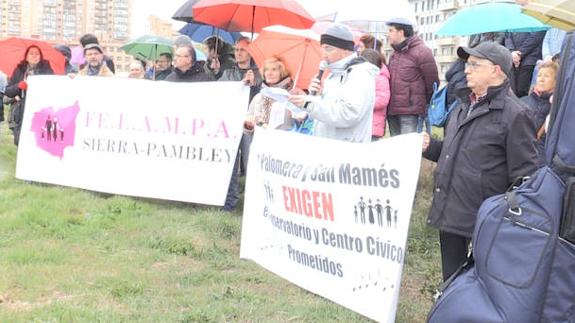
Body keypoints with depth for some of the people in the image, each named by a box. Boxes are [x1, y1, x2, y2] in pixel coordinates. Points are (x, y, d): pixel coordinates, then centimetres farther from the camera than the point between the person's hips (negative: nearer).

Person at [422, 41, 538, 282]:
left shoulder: (514, 114, -14)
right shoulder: (463, 105, 13)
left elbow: (524, 176, -14)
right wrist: (430, 146, 5)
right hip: (449, 213, 8)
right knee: (452, 279, 20)